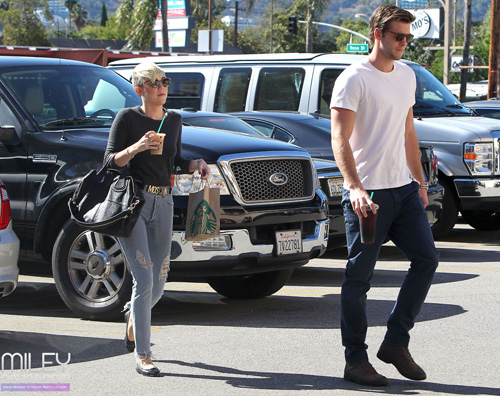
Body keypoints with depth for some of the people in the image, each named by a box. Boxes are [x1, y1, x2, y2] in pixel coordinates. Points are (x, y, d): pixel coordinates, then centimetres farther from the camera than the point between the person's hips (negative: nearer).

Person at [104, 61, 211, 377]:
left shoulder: (174, 120, 13)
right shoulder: (128, 117, -3)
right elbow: (110, 160, -4)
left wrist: (195, 165, 2)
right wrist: (136, 148, -21)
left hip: (164, 203, 5)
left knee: (158, 285, 8)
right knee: (145, 278, -13)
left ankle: (133, 315, 42)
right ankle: (143, 356, -7)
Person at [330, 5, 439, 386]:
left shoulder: (406, 75, 15)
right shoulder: (354, 79, -10)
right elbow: (340, 140, -17)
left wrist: (420, 180, 20)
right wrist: (355, 187, -29)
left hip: (403, 189, 8)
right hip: (367, 194, -7)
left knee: (426, 258, 2)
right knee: (359, 277, -1)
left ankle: (396, 343, 13)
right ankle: (356, 361, 7)